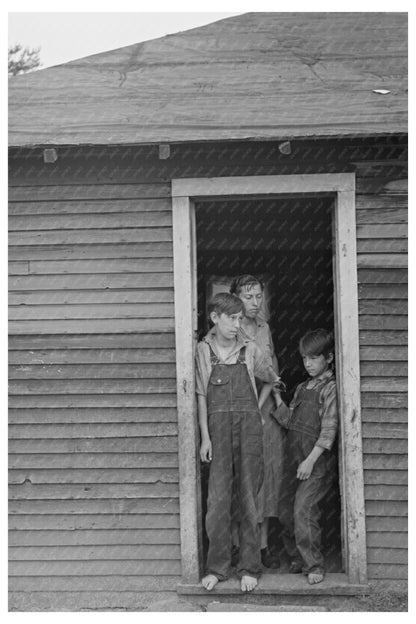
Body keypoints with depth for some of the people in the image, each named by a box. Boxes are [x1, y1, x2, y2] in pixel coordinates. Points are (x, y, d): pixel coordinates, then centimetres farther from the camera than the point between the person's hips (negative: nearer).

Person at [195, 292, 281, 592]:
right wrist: (205, 436, 0)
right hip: (218, 427, 0)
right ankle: (217, 567, 10)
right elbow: (202, 396, 3)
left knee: (249, 497, 2)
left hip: (249, 425, 1)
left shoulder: (250, 349, 4)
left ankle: (250, 568, 11)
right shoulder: (204, 350, 2)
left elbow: (272, 379, 21)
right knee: (218, 498, -2)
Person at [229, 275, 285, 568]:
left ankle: (263, 544, 16)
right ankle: (239, 546, 7)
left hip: (264, 409, 5)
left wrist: (258, 406, -7)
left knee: (265, 474, 6)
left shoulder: (264, 327, 10)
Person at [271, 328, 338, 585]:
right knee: (287, 511, 8)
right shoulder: (302, 388, 16)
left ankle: (314, 565, -1)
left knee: (303, 509, -12)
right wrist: (277, 397, 2)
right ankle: (297, 559, 23)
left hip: (317, 460, -7)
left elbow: (329, 430, -12)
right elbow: (289, 420, 13)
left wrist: (310, 460, -16)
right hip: (294, 458, 7)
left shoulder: (331, 388, -6)